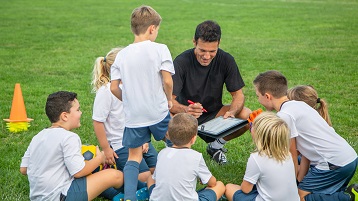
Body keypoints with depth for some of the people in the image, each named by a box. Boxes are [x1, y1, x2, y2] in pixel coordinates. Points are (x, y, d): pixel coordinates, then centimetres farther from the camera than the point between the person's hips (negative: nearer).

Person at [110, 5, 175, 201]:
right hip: (158, 111, -2)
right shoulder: (160, 49, -9)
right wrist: (169, 99, 3)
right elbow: (167, 81, -15)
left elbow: (114, 88, 0)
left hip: (132, 116, 3)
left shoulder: (122, 54, 2)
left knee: (134, 157, 13)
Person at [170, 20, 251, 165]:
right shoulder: (182, 62, -20)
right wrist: (186, 110, -47)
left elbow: (238, 95, -7)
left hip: (213, 114, 3)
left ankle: (215, 145, 5)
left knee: (248, 117, -23)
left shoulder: (226, 60, -12)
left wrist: (231, 112, -31)